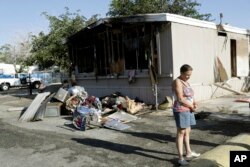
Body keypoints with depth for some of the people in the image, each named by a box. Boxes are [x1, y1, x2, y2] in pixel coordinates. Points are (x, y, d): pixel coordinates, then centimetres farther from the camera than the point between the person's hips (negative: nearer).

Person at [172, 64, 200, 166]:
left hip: (187, 110, 9)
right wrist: (192, 107, -10)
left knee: (187, 131, 17)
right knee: (181, 133, -6)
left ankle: (188, 152, 31)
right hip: (181, 111, -9)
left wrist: (194, 103, -3)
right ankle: (180, 158, -1)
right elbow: (180, 99, -21)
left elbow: (190, 96, 18)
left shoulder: (185, 82, 14)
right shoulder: (177, 82, -15)